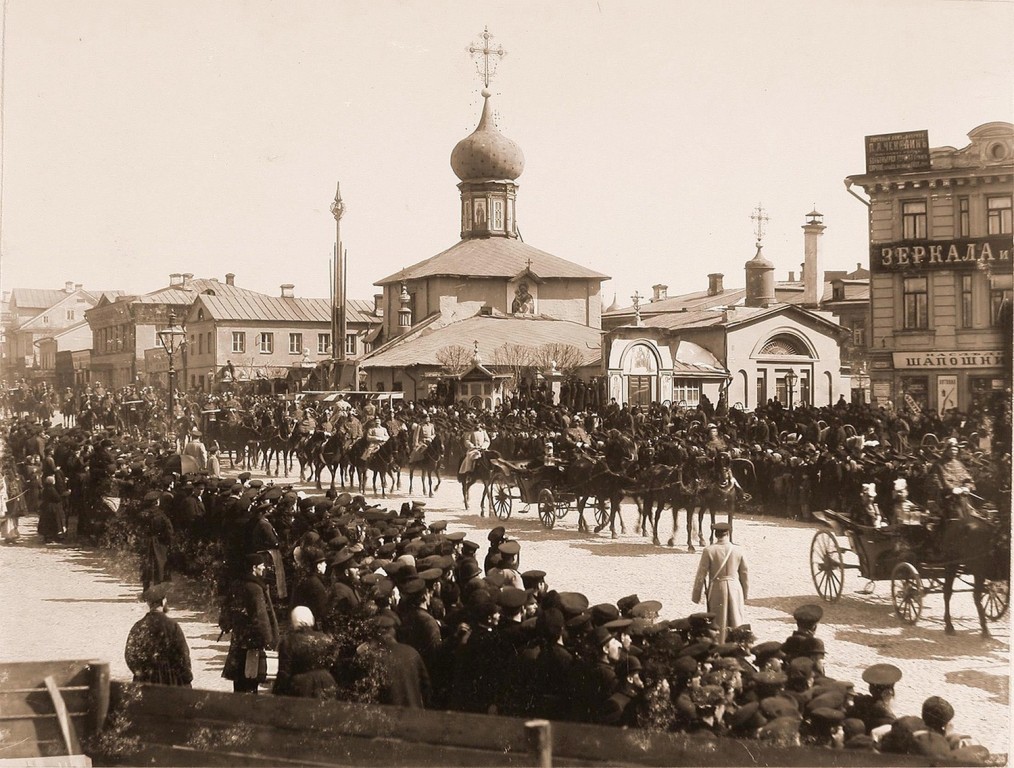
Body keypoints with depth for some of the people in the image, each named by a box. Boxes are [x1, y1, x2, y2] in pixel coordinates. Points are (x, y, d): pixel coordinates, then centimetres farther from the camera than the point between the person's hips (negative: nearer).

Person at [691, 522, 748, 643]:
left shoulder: (709, 551, -9)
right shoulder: (739, 551, -3)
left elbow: (701, 574, -6)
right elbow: (744, 575, 5)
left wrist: (696, 595, 4)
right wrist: (745, 595, 18)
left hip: (717, 589, -2)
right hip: (735, 588, 2)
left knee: (718, 624, 7)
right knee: (736, 621, 11)